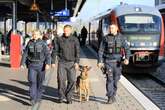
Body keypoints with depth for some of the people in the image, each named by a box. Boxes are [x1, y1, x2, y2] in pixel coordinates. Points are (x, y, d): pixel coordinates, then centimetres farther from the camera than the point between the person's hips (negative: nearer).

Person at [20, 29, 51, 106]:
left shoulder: (43, 43, -2)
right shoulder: (29, 43, 6)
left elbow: (48, 54, -8)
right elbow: (25, 54, 10)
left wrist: (48, 63, -20)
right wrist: (22, 63, 3)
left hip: (41, 65, -1)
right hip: (32, 65, 1)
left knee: (40, 82, 8)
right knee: (32, 81, -10)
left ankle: (38, 97, 25)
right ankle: (33, 99, -11)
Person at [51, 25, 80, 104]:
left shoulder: (75, 40, 3)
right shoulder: (59, 39, 5)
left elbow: (77, 52, 1)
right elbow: (55, 51, 8)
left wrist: (77, 62, -8)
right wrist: (53, 62, 3)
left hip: (71, 63, 0)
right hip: (62, 63, 0)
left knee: (72, 80, -2)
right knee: (61, 80, -4)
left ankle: (69, 97, 11)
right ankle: (61, 96, 10)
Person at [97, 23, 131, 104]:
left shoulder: (121, 38, 0)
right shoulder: (106, 38, -2)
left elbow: (127, 49, -4)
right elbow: (101, 50, 1)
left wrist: (127, 58, -20)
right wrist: (100, 61, -7)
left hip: (117, 62, 2)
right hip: (108, 61, -2)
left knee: (115, 79, 10)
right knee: (109, 79, -10)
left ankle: (113, 95, 28)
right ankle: (110, 98, -8)